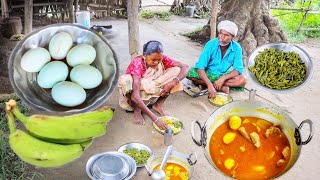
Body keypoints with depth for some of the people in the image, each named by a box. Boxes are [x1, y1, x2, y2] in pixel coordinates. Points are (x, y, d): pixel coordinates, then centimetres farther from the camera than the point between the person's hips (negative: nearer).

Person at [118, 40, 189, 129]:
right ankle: (137, 109, -13)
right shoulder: (137, 63, -31)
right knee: (124, 80, -38)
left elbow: (185, 67, -14)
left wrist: (173, 82, -31)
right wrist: (155, 118, -47)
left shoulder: (162, 59, -17)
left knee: (177, 70, -13)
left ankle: (158, 104, -5)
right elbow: (135, 96, -41)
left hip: (151, 91, 4)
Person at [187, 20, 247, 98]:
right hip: (208, 74, -1)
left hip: (223, 75, 2)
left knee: (242, 80, -25)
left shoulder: (237, 48, -15)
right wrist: (209, 85, -41)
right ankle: (221, 87, -22)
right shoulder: (211, 44, -20)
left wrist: (223, 78, -32)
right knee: (190, 74, -30)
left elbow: (238, 70, -14)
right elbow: (200, 66, -28)